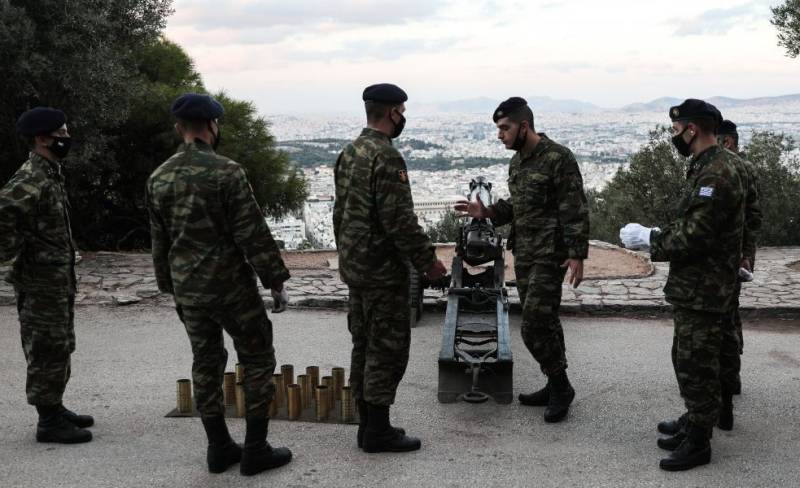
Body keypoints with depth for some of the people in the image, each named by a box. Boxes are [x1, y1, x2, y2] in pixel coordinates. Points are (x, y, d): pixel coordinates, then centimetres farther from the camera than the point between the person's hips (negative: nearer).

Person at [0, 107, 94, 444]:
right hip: (40, 283, -10)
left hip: (60, 281, 10)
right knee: (47, 352, -2)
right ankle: (48, 422, 6)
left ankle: (56, 409, 29)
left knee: (60, 349, 18)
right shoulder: (30, 180, -19)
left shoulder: (51, 174, 12)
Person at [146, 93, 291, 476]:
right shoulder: (226, 172, -15)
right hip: (231, 287, -6)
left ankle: (219, 448, 20)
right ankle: (255, 450, 7)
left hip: (188, 291, 6)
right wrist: (277, 282, -8)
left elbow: (159, 243, 11)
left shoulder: (159, 179, 4)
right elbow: (253, 234, -16)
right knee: (258, 362, 6)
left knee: (206, 365, 14)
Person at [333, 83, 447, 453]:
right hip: (382, 270, -9)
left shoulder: (349, 152, 11)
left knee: (364, 346, 13)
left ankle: (368, 424, 20)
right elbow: (399, 220, -22)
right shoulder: (386, 156, -18)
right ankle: (378, 431, 4)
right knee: (388, 349, -2)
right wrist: (427, 261, -14)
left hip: (353, 266, 9)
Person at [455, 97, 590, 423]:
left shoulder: (558, 158, -13)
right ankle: (556, 387, 23)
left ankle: (560, 386, 5)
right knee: (544, 323, 13)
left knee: (535, 325, -11)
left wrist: (577, 254, -20)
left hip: (549, 255, -8)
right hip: (523, 253, 8)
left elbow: (575, 211, -15)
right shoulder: (517, 161, 12)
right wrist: (487, 213, 6)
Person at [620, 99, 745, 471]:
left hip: (703, 291, -10)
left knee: (697, 366, 0)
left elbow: (694, 237, -25)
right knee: (688, 360, 21)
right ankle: (694, 422, 35)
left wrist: (647, 239, -14)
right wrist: (653, 235, 6)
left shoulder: (716, 174, -22)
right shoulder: (710, 167, 11)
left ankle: (698, 443, 11)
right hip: (695, 287, 10)